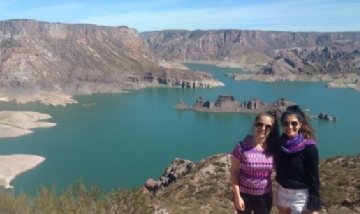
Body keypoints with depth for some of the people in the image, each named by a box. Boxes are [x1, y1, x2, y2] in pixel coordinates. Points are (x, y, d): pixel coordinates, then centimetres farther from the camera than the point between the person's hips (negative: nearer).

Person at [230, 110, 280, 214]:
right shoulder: (242, 147, -14)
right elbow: (234, 173, -10)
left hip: (264, 196, 2)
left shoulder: (272, 148, -6)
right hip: (244, 195, -2)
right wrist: (237, 196, -12)